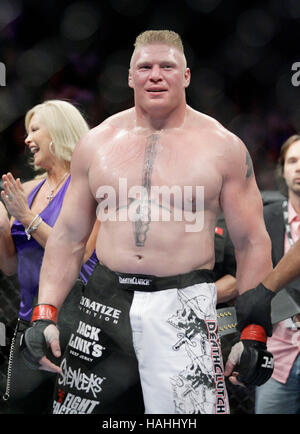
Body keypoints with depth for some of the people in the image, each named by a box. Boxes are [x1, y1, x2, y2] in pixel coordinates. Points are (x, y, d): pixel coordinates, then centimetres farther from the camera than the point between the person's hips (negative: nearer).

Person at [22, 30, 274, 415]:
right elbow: (68, 237, 12)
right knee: (79, 404, 0)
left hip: (185, 308, -2)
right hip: (106, 303, 3)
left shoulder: (223, 147, 2)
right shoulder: (96, 142, 10)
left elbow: (252, 244, 3)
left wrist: (253, 333, -3)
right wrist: (44, 314, 2)